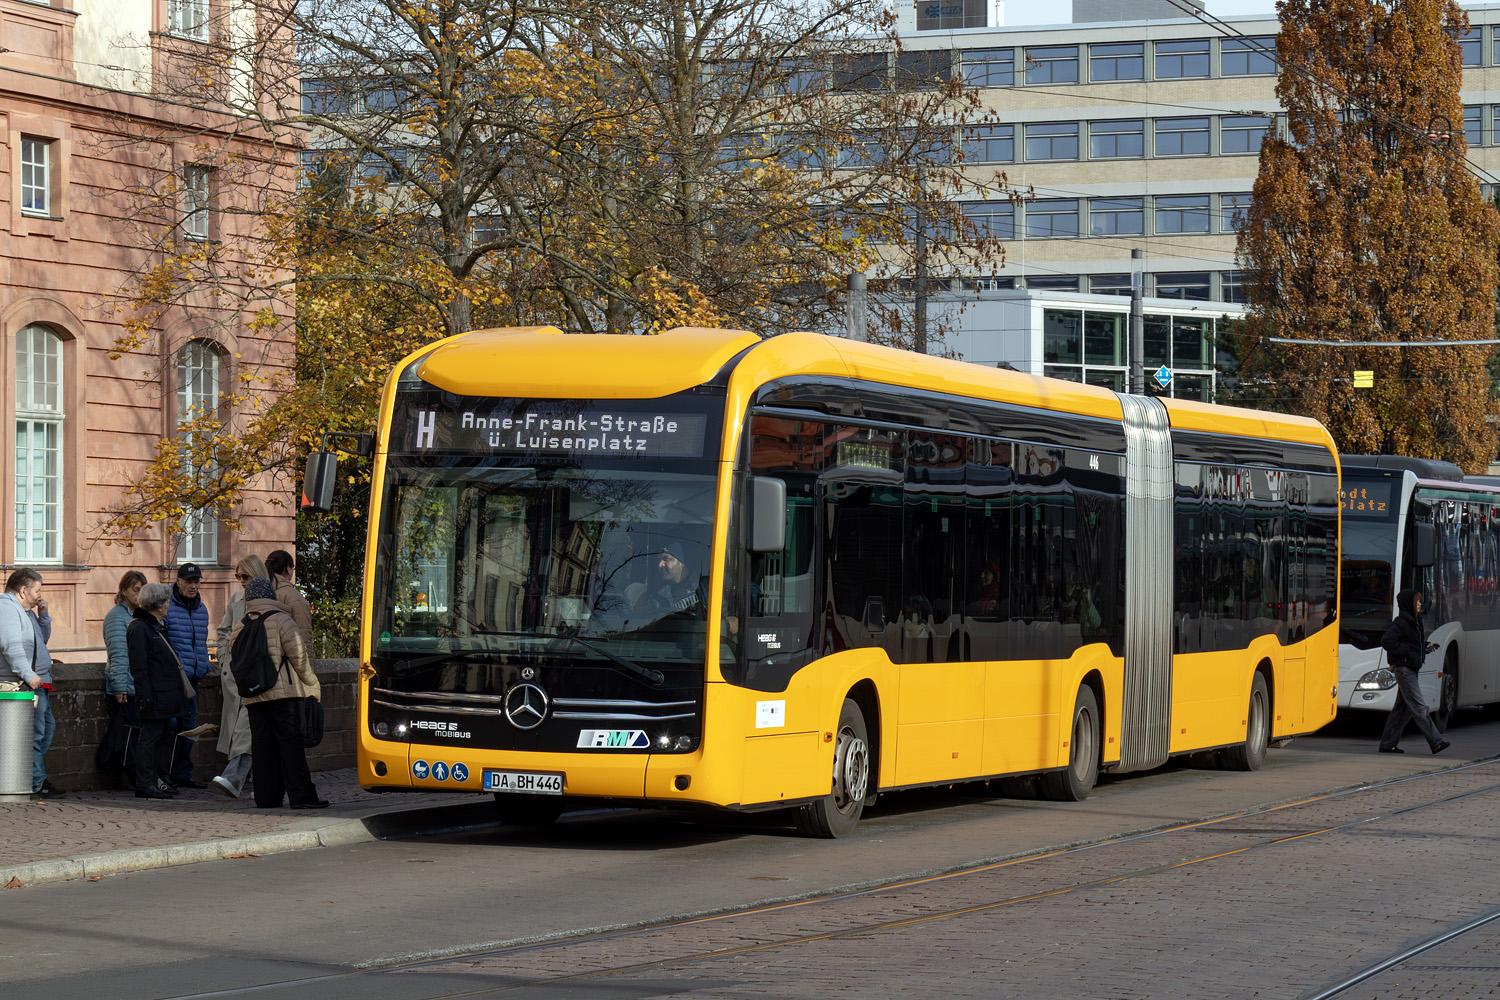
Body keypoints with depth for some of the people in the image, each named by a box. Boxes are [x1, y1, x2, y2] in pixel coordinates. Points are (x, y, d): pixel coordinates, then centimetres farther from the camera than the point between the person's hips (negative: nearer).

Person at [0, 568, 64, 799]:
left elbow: (43, 638, 28)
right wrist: (29, 675, -28)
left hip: (37, 682, 12)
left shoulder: (23, 611, 20)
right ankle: (36, 783, -6)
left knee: (48, 726, 15)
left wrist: (43, 615, 12)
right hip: (24, 684, -12)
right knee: (35, 732, -9)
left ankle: (37, 780, 20)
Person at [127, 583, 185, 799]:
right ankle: (145, 784, -5)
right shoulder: (139, 628, -12)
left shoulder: (157, 626, 18)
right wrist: (145, 696, -22)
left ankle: (157, 779, 18)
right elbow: (138, 667, -17)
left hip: (166, 695, 10)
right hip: (154, 695, -10)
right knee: (150, 736, -7)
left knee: (164, 735, 12)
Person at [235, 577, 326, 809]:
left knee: (261, 743, 7)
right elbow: (299, 655, -8)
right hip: (284, 691, -5)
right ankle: (301, 795, -9)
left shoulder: (239, 627, 12)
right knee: (291, 740, -5)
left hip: (253, 697, 5)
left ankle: (266, 796, 5)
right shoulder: (280, 620, -5)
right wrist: (312, 683, 3)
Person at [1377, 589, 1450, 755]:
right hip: (1403, 667, -10)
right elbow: (1386, 641, -22)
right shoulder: (1402, 622, -14)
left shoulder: (1414, 621, 15)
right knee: (1419, 707, -8)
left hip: (1410, 668, 10)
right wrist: (1407, 651, -19)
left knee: (1402, 707, 10)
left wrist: (1426, 646, 7)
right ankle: (1436, 742, -10)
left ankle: (1387, 743, 13)